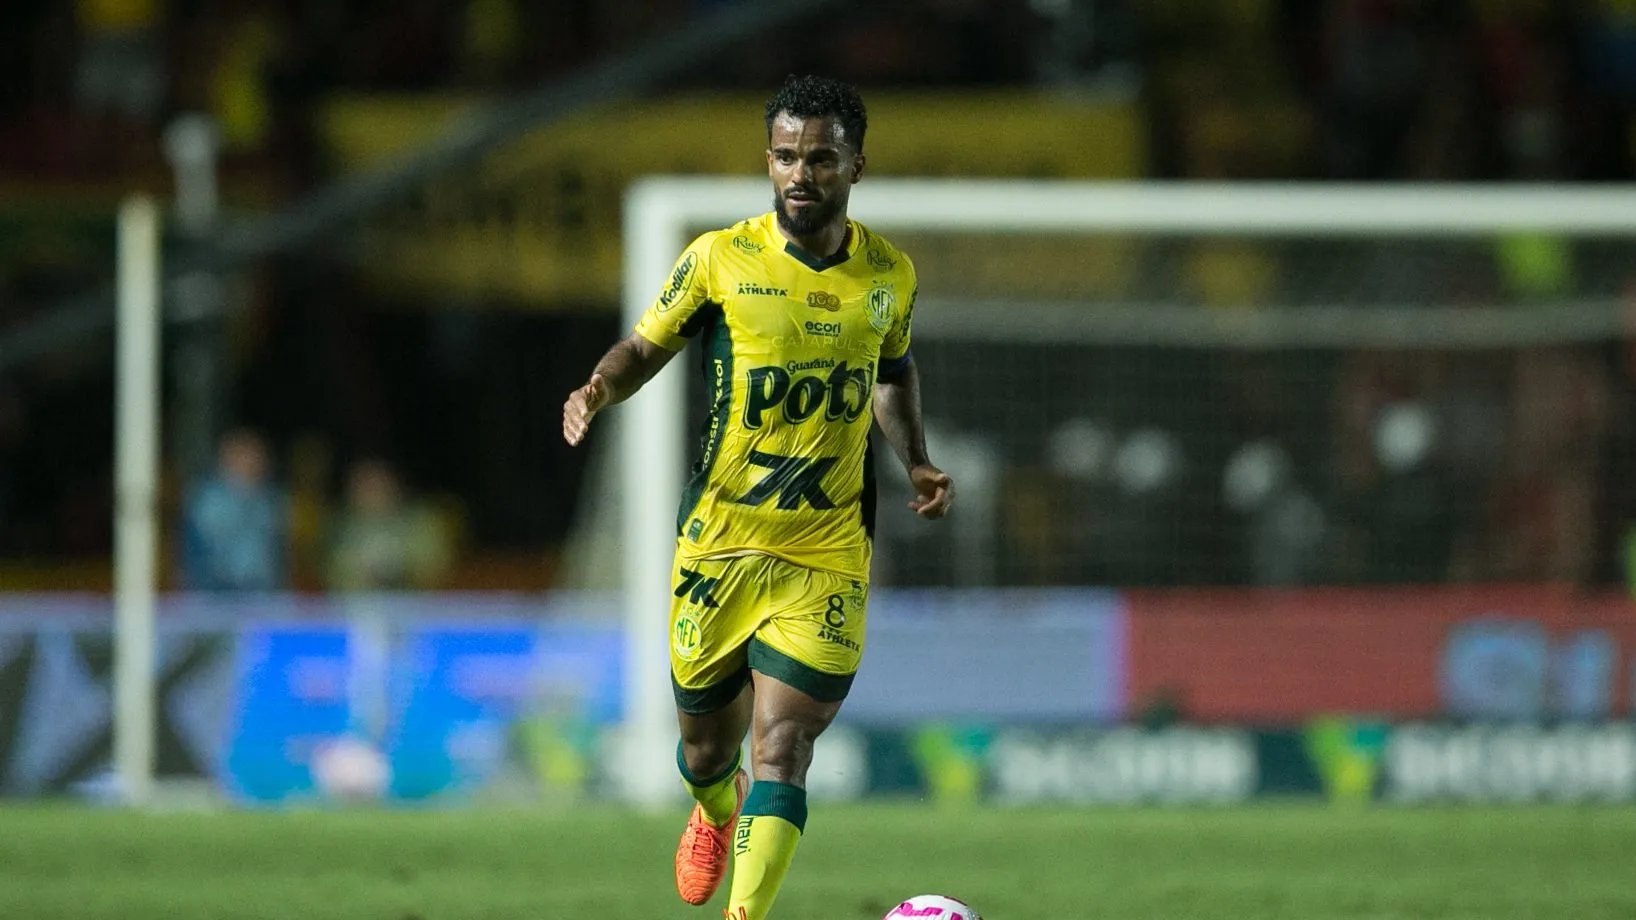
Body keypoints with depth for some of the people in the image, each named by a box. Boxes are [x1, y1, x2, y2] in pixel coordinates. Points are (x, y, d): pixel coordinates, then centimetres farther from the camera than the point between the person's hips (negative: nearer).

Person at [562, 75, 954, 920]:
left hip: (827, 560, 0)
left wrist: (916, 463, 8)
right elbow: (646, 347, 5)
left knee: (781, 747, -14)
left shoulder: (888, 273, 3)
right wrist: (600, 388, -17)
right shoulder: (721, 259, -4)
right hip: (718, 544, 0)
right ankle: (718, 810, 50)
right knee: (707, 747, 13)